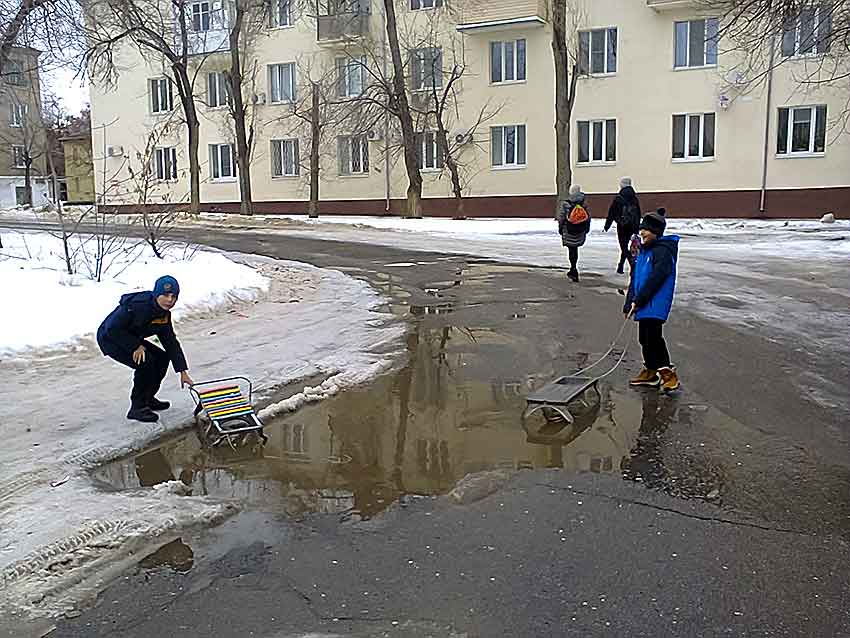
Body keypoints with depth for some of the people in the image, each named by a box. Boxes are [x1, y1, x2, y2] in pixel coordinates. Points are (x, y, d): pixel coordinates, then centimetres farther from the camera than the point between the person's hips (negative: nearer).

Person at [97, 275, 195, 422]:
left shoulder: (164, 314, -5)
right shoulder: (136, 305, -32)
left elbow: (171, 343, -2)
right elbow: (112, 329, -30)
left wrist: (183, 372, -6)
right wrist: (136, 346, -28)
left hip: (131, 339, 9)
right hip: (110, 338, -9)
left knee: (162, 358, 3)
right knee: (145, 362, -24)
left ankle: (148, 399, 19)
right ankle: (137, 408, -11)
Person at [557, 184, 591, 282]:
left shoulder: (565, 205, -9)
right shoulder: (584, 205, -4)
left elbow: (561, 218, -4)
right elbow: (588, 217, 3)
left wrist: (560, 228, 9)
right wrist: (587, 228, 16)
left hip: (568, 232, -2)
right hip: (580, 233, 2)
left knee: (572, 250, 4)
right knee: (575, 249, 17)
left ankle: (574, 270, 0)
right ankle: (573, 270, 25)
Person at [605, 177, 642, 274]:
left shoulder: (618, 198, -9)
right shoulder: (635, 198, 6)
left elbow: (611, 213, -6)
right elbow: (639, 214, 11)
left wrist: (607, 226, 2)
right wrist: (636, 228, 17)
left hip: (622, 226, -5)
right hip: (632, 226, 5)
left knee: (624, 247, -4)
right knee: (625, 246, 18)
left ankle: (633, 265, -21)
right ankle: (620, 267, 27)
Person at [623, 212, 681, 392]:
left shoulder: (663, 251, -13)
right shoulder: (643, 252, 16)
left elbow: (655, 279, -20)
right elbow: (634, 279, 20)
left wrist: (638, 300, -18)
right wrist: (629, 304, 17)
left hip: (656, 305, -9)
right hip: (643, 305, 9)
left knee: (653, 338, -13)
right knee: (644, 338, 14)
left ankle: (669, 374, -6)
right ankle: (650, 372, 27)